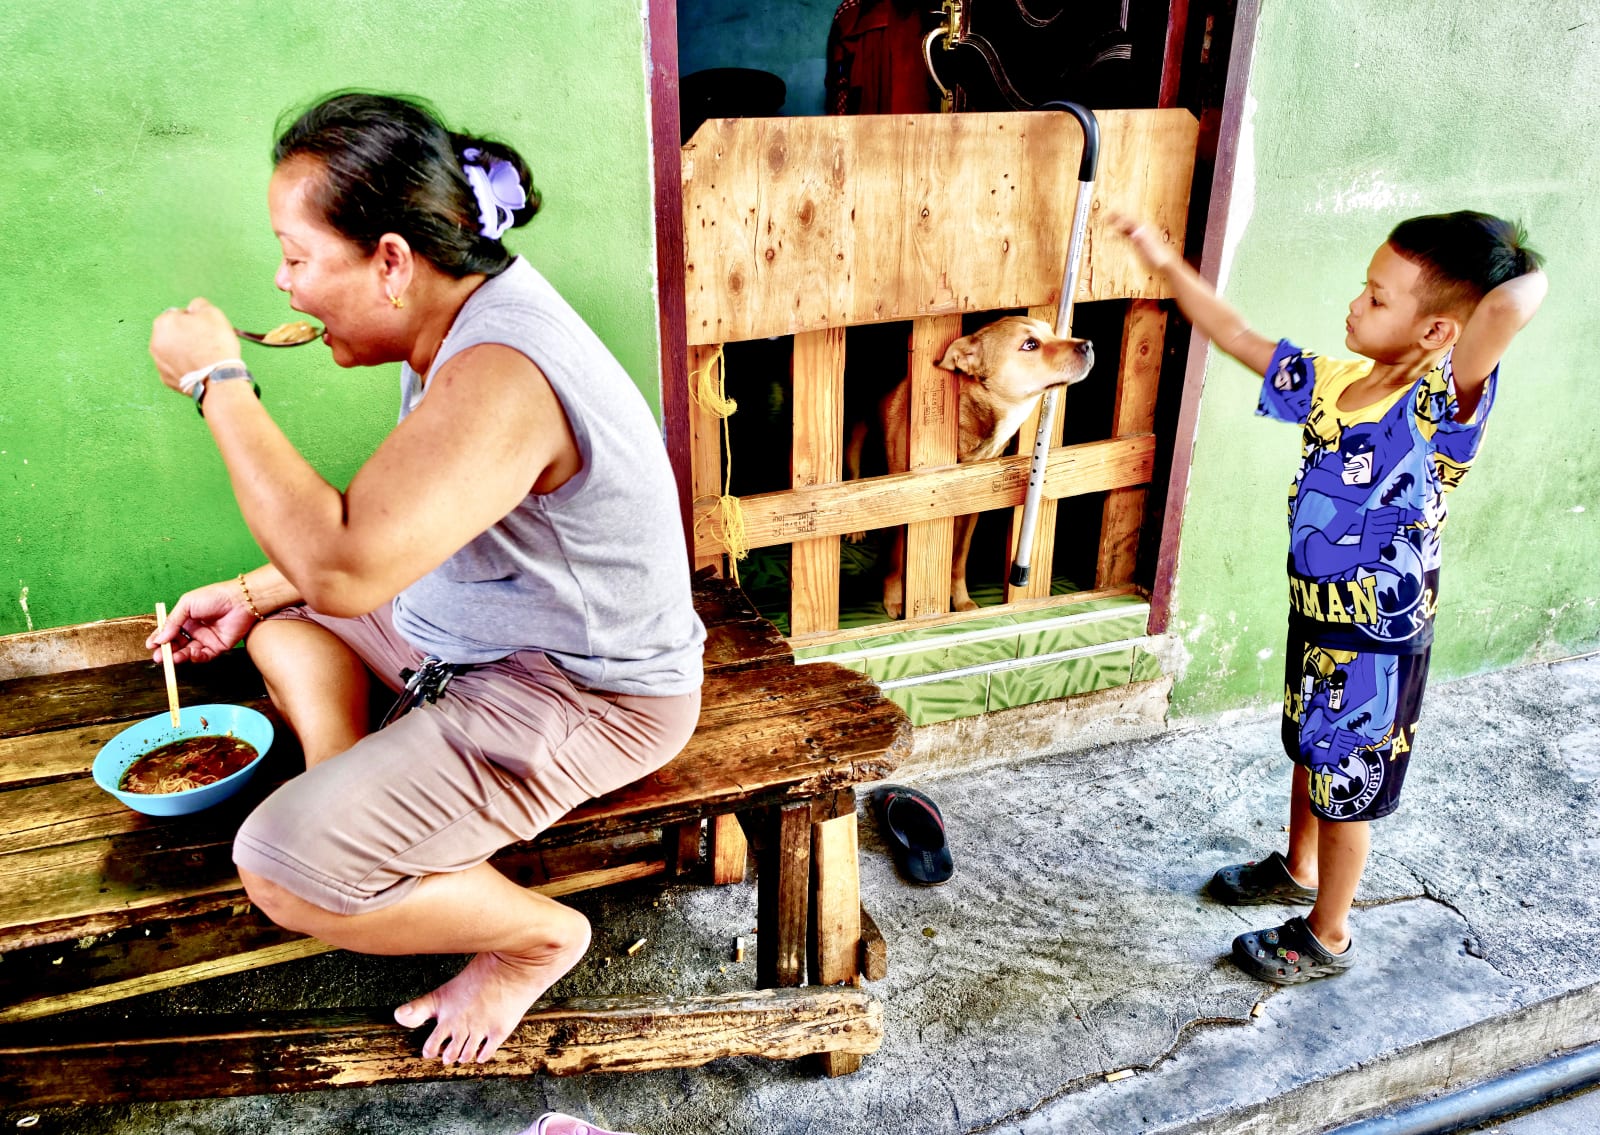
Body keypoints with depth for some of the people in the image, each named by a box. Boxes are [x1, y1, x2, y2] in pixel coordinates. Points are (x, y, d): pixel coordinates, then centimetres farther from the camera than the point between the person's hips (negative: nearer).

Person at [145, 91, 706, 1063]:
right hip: (484, 629, 10)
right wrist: (253, 594, 9)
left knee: (282, 872, -15)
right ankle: (356, 809, 9)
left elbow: (340, 565, -37)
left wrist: (219, 382, -25)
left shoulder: (498, 378, -31)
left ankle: (541, 934, 7)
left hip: (584, 696, -10)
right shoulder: (460, 314, 3)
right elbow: (383, 526, 14)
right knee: (279, 618, 19)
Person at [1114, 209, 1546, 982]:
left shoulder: (1442, 404, -26)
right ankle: (1298, 870, 54)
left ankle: (1327, 937, 34)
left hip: (1377, 643, -7)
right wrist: (1165, 263, 4)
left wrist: (1518, 269, -22)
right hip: (1315, 614, 7)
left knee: (1346, 785, 11)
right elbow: (1236, 336, 5)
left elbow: (1516, 300, -45)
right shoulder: (1332, 383, -5)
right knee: (1310, 751, 28)